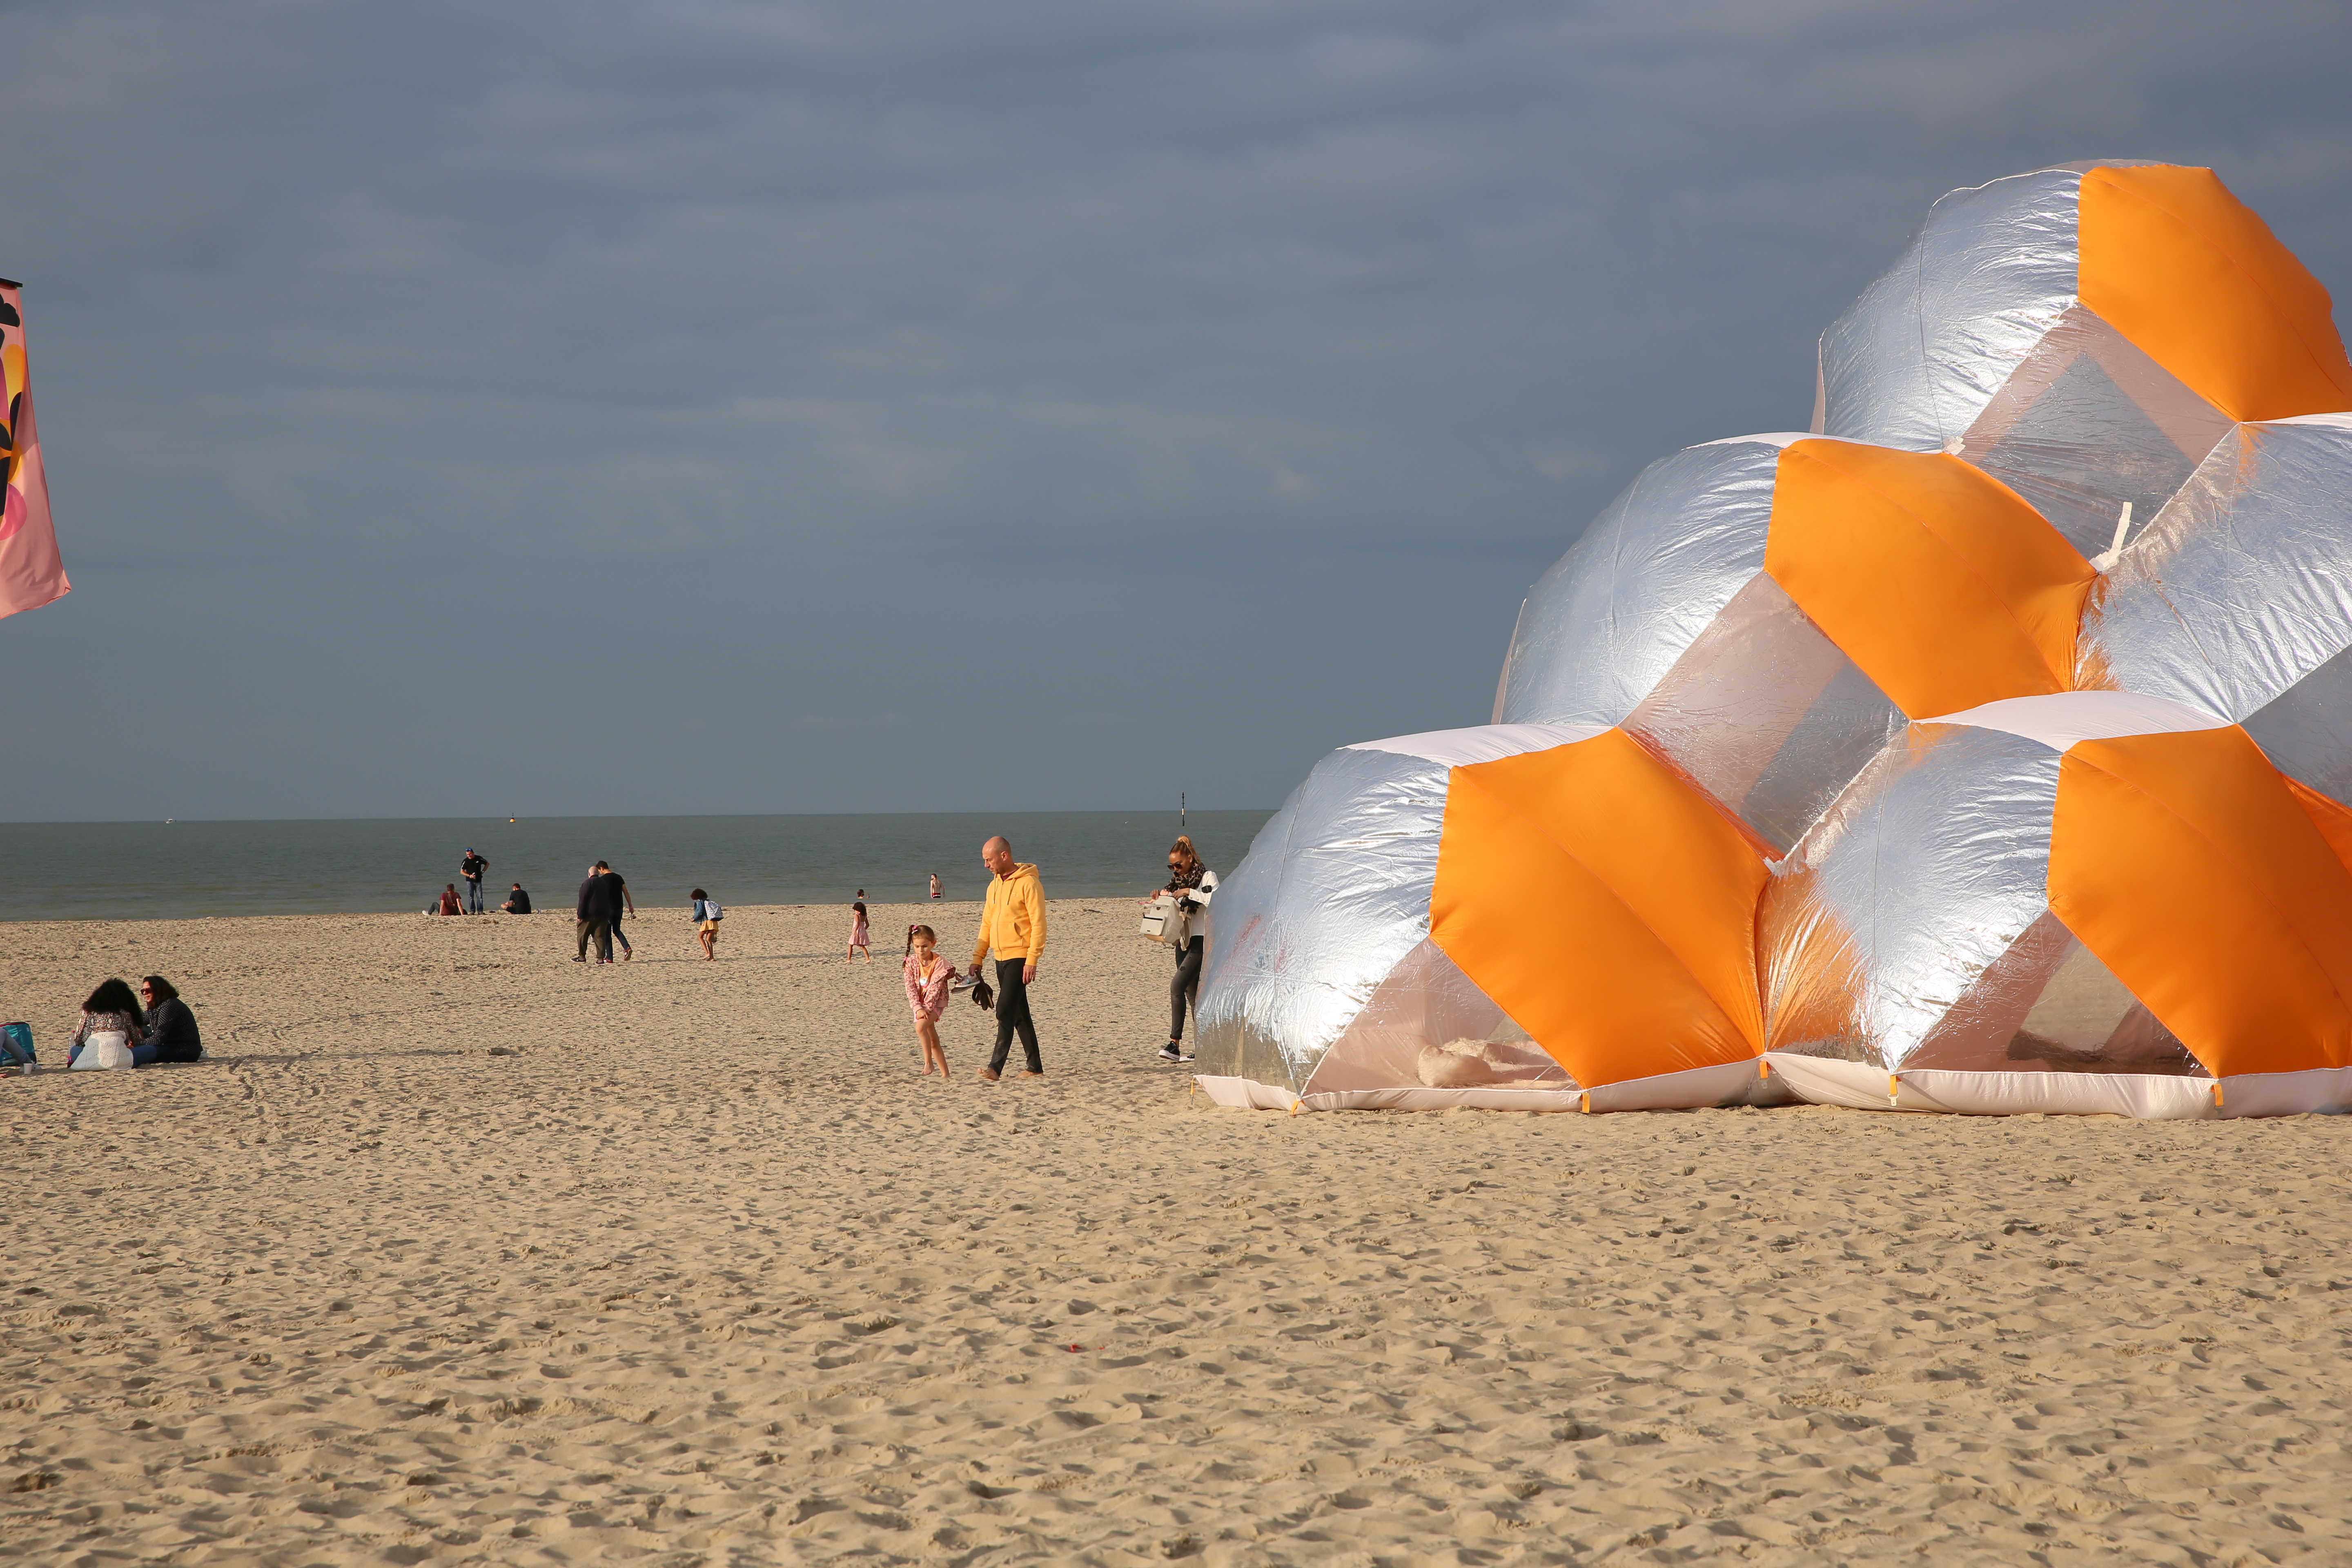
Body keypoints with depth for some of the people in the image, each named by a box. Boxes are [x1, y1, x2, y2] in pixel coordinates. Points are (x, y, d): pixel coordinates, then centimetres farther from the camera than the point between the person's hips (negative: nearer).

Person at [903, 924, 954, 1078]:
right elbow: (911, 988, -8)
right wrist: (918, 1008, -20)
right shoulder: (911, 963, -4)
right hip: (920, 1005, 5)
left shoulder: (939, 963, -13)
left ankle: (928, 1062, -23)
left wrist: (926, 1009, -24)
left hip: (935, 1003, -5)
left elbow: (935, 987, -18)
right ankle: (945, 1074, 14)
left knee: (921, 1027, -30)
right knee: (933, 1041, 7)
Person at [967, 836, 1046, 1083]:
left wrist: (1032, 961, -20)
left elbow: (1038, 924, -15)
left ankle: (996, 1067, -19)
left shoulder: (1028, 884, -11)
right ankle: (1035, 1066, 17)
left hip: (1019, 957, -9)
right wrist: (977, 958, 13)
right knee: (1019, 1014, 11)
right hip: (1001, 958, 9)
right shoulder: (995, 886, 15)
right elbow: (987, 924, 20)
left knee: (1006, 1011, -14)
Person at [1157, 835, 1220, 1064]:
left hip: (1201, 942, -8)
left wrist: (1190, 893, -22)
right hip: (1183, 941, 8)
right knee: (1192, 993, 7)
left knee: (1177, 986, -20)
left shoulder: (1207, 877, -5)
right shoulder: (1179, 881, 17)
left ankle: (1175, 1044, -23)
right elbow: (1175, 911, 23)